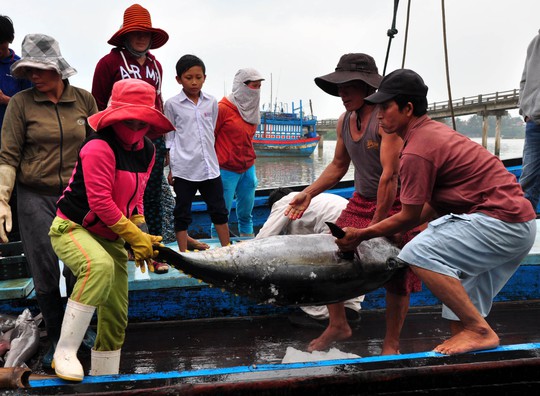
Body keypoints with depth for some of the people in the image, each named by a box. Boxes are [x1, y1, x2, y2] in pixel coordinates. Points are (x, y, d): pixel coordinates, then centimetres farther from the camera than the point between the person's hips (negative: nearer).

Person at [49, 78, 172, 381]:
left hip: (110, 236, 8)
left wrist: (142, 233, -2)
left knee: (116, 314, 6)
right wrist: (135, 237, -20)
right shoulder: (100, 148, -21)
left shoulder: (148, 151, 3)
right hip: (72, 228, -7)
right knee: (100, 266, -39)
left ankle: (104, 374, 26)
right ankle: (65, 352, -27)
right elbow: (100, 202, -25)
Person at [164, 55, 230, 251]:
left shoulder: (212, 102, 6)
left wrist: (211, 157, 14)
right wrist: (171, 168, 0)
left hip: (210, 167, 3)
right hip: (184, 169, -3)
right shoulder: (172, 104, -2)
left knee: (219, 210, 10)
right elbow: (169, 139, 3)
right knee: (182, 213, 6)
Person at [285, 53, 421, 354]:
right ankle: (338, 325, 21)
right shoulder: (345, 121, 5)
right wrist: (309, 193, 6)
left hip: (395, 205, -7)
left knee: (397, 278, 0)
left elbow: (390, 175, -25)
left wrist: (376, 225, -23)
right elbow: (338, 166, 18)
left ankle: (391, 344, 17)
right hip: (360, 202, 7)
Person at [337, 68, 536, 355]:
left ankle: (480, 332, -11)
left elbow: (409, 217, -9)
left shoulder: (416, 151, -16)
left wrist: (361, 235, 3)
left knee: (417, 254, -20)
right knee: (462, 305, 17)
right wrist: (385, 233, 16)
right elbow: (434, 205, 17)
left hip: (500, 221, -11)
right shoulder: (435, 130, 14)